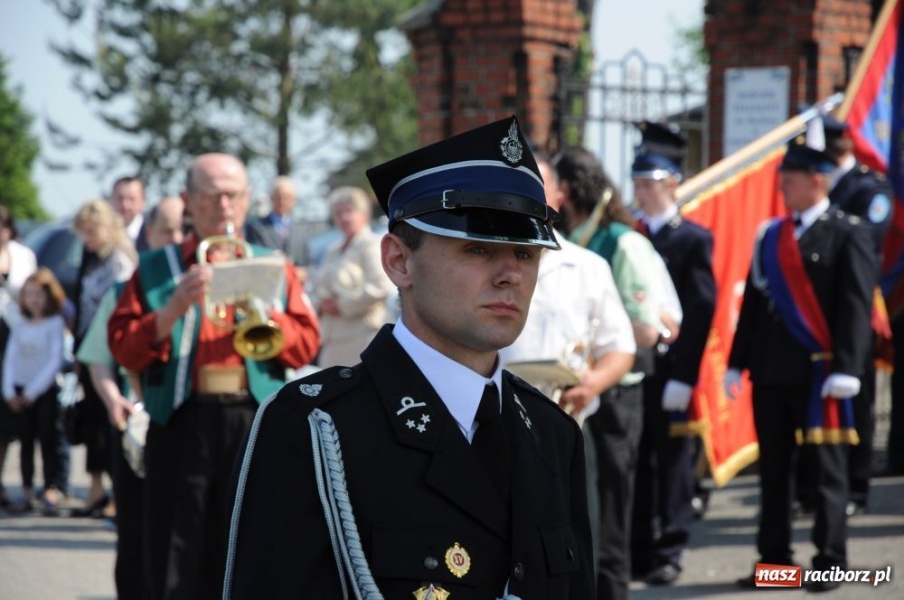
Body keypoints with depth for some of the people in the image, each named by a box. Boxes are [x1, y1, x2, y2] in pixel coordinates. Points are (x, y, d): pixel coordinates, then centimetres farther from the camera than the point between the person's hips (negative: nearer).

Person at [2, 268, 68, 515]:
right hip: (21, 393, 5)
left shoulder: (55, 324, -6)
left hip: (47, 390, -5)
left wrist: (31, 392, -13)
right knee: (25, 442, 7)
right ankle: (27, 493, 12)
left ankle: (52, 495, -9)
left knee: (49, 441, -6)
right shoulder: (20, 326, 9)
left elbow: (55, 361, -11)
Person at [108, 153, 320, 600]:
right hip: (182, 424, -1)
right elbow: (123, 349, 1)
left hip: (256, 423, 1)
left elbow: (306, 346, 4)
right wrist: (176, 307, -11)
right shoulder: (156, 269, 12)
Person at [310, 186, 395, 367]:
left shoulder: (373, 245, -5)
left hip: (363, 331, -8)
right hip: (332, 337, 8)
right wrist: (321, 304, 2)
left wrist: (343, 306, -12)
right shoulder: (333, 251, 22)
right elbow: (317, 286, 26)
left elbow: (381, 286, -16)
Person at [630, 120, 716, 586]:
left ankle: (668, 553, 8)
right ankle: (637, 551, 13)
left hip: (669, 371, -4)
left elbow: (700, 312, -7)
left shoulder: (693, 240, -3)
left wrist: (682, 376, -13)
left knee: (671, 461, 2)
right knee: (633, 464, 6)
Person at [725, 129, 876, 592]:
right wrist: (737, 363, 10)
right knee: (773, 469, 8)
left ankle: (830, 562, 6)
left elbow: (857, 306, -9)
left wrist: (846, 370, -16)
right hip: (771, 373, 6)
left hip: (819, 373, -6)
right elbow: (752, 302, 15)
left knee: (826, 468, 0)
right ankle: (774, 560, 15)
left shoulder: (848, 235, -4)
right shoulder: (770, 236, 13)